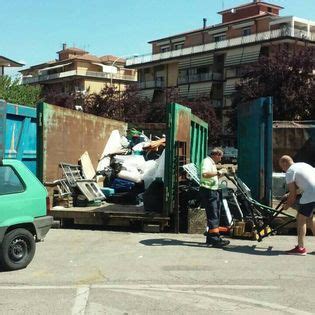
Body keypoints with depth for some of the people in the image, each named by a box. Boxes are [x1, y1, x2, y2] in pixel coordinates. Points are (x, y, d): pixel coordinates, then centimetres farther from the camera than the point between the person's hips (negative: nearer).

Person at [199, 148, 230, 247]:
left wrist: (220, 173, 17)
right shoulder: (206, 161, -9)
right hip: (208, 191, -11)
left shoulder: (212, 163, 22)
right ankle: (215, 239, -16)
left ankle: (210, 238, 21)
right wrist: (218, 172, -22)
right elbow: (205, 174, -28)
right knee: (213, 216, -14)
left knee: (215, 216, 13)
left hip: (214, 191, 11)